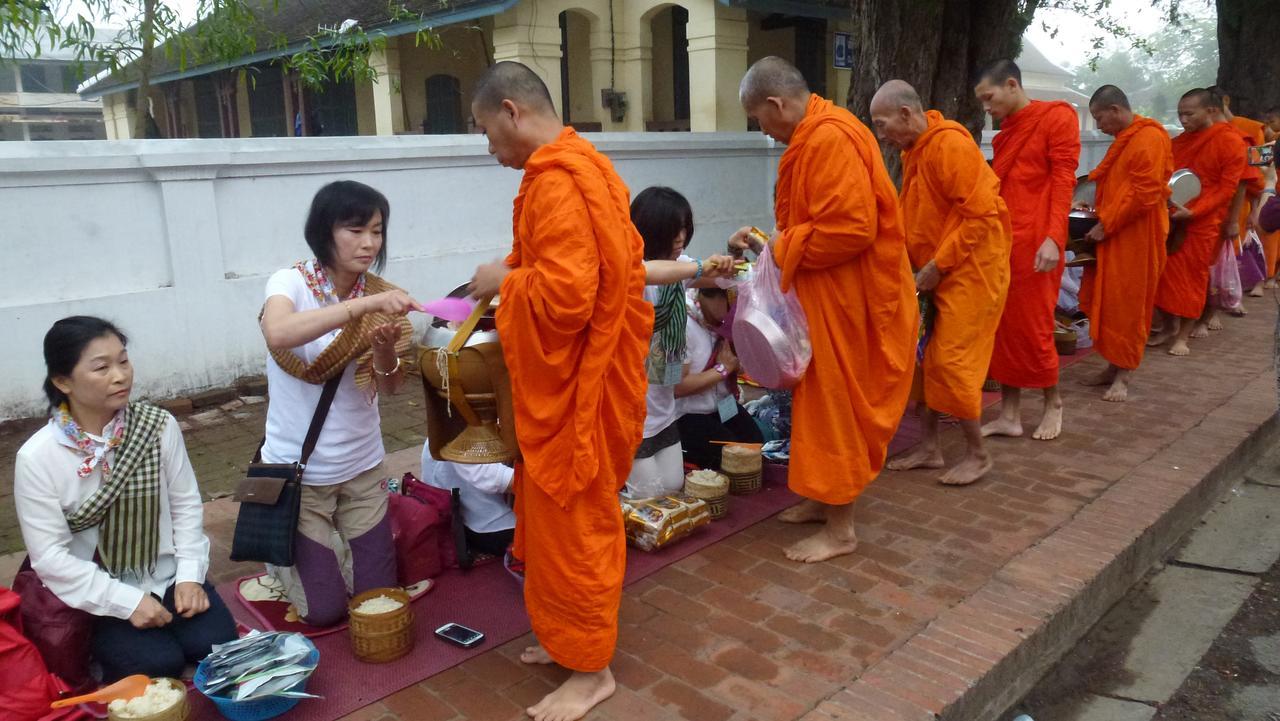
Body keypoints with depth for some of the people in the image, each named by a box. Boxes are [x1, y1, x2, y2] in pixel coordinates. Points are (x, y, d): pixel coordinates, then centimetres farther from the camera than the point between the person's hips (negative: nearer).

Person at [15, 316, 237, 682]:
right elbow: (50, 556, -13)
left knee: (218, 643, -16)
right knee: (158, 665, -20)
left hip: (167, 577, 3)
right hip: (97, 598, -2)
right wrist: (127, 601, -18)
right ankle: (106, 660, 12)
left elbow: (186, 504, 1)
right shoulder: (37, 458, -14)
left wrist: (189, 575, -10)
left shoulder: (158, 425, -6)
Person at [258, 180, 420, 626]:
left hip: (362, 468, 4)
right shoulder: (291, 282, -14)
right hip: (296, 471, -3)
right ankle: (283, 547, 32)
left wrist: (385, 352, -29)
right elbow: (277, 335, -37)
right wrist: (366, 304, -44)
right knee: (324, 609, 3)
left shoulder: (380, 295, -3)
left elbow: (388, 388, -8)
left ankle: (335, 541, 38)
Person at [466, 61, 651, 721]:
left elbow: (564, 297, -29)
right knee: (562, 519, 20)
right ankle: (572, 636, 36)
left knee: (572, 524, 3)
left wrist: (504, 279, -13)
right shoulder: (581, 168, 11)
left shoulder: (557, 184, -21)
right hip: (570, 378, 10)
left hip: (574, 389, -10)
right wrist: (511, 280, 9)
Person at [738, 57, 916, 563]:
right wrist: (778, 242, 7)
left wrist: (786, 250, -16)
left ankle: (840, 529, 13)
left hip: (845, 301, -10)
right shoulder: (814, 135, 12)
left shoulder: (830, 138, -21)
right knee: (823, 401, 18)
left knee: (835, 406, -1)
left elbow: (850, 228, -28)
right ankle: (825, 498, 33)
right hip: (827, 295, 10)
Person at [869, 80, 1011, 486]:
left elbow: (981, 216, -23)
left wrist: (937, 265, -20)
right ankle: (930, 446, 21)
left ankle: (978, 455, 10)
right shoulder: (913, 151, 10)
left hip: (971, 269, -9)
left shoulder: (949, 145, -19)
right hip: (936, 272, 9)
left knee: (954, 361, -5)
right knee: (931, 358, 10)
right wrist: (912, 262, 6)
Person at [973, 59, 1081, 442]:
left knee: (1032, 326, 0)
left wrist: (1053, 237, -19)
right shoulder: (1006, 130, 19)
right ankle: (1009, 415, 11)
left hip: (1033, 242, -7)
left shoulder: (1057, 117, -3)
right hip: (1001, 240, 7)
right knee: (1003, 325, 5)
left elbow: (1064, 180, -10)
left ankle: (1053, 403, 20)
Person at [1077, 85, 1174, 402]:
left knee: (1128, 305, -2)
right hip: (1114, 236, 9)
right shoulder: (1125, 139, 16)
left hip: (1135, 237, -9)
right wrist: (1099, 208, 12)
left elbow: (1145, 192, -21)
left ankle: (1123, 375, 6)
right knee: (1107, 301, 10)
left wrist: (1106, 224, -19)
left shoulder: (1149, 138, -15)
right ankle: (1114, 365, 20)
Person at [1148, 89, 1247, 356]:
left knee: (1193, 277, 1)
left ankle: (1183, 336, 9)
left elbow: (1227, 188, -10)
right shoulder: (1180, 140, 10)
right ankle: (1168, 326, 20)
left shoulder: (1231, 141, -8)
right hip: (1171, 216, 5)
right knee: (1166, 273, 5)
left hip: (1204, 222, -5)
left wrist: (1193, 212, -20)